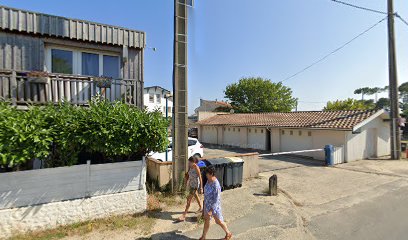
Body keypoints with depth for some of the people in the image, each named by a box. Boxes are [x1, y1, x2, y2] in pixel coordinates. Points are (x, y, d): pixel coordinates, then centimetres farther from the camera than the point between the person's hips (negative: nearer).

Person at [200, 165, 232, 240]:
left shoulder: (216, 185, -33)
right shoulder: (208, 180, -6)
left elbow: (217, 199, -27)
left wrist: (211, 210, -24)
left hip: (214, 206, -7)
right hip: (207, 204, 7)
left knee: (219, 221, 14)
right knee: (206, 220, 20)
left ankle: (228, 233, 39)